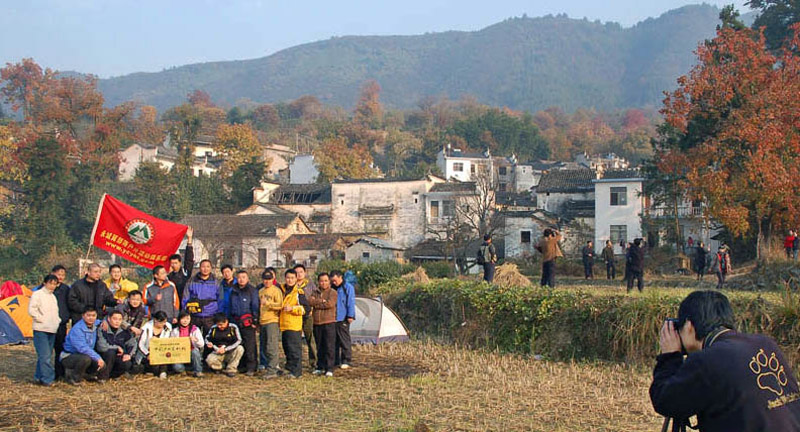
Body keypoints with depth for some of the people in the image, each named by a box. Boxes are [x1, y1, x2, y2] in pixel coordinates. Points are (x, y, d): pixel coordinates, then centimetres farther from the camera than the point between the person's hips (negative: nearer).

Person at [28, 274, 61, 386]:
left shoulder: (53, 296, 18)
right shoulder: (37, 294, -6)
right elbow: (31, 310, -14)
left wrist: (58, 320, 11)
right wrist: (42, 319, -12)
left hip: (52, 330, 8)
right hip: (41, 330, -8)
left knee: (47, 355, 9)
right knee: (45, 355, -12)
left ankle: (38, 377, 17)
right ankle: (48, 379, -10)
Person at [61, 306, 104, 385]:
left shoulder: (95, 325, 1)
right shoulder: (77, 329, -22)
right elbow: (82, 348, -31)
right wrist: (97, 358, -33)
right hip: (68, 357, -7)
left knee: (102, 365, -14)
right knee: (86, 359, -37)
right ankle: (73, 377, -12)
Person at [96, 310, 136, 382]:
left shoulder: (124, 331, -1)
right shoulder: (103, 329, -16)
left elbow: (132, 343, 2)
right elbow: (101, 347, -27)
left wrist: (129, 354, -17)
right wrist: (117, 348, -17)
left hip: (119, 357, 4)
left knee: (127, 364, -26)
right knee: (111, 352, -35)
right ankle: (102, 377, -17)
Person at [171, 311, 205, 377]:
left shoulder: (195, 329, 2)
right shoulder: (175, 331, 6)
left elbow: (202, 344, -5)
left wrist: (196, 340, -26)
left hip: (192, 354, 0)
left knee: (195, 352, -36)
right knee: (177, 367, -31)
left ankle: (198, 371, -15)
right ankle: (183, 369, 7)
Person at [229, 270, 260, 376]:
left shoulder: (252, 290, 0)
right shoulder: (234, 291, 16)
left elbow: (255, 306, -3)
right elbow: (230, 307, 22)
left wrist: (255, 320, -8)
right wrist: (230, 320, 15)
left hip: (248, 322, -6)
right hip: (236, 321, 6)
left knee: (250, 345, -7)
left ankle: (251, 367, -5)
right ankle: (242, 366, 17)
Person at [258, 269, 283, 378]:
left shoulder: (276, 290, -3)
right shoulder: (260, 291, 18)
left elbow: (280, 305, -13)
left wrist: (268, 303, -21)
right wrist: (257, 319, 22)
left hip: (272, 321, -7)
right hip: (262, 322, 7)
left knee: (272, 347, -13)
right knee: (263, 347, 9)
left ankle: (272, 370, -15)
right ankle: (266, 365, 18)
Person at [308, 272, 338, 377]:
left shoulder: (333, 292, 2)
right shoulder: (315, 293, 16)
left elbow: (330, 304, -15)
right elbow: (309, 301, -3)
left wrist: (316, 304, -5)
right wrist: (321, 301, -13)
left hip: (329, 323, -5)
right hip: (317, 323, 5)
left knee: (329, 347, -8)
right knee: (319, 347, 10)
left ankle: (329, 369, -7)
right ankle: (320, 367, 18)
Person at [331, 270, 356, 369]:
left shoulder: (348, 287, -3)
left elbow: (351, 302, -7)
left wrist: (350, 316, -12)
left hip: (342, 319, -6)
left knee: (344, 340, -4)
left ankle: (346, 361, 2)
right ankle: (335, 361, 15)